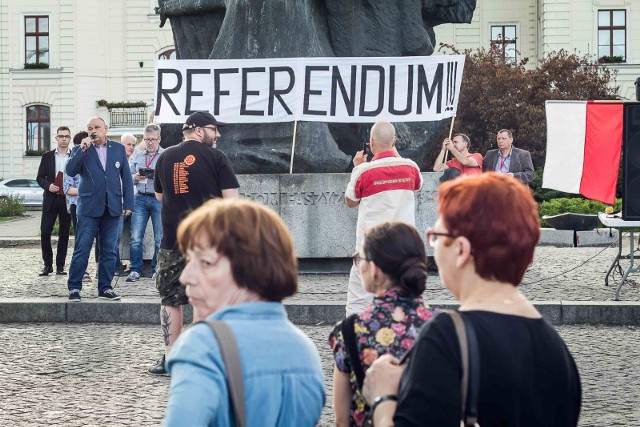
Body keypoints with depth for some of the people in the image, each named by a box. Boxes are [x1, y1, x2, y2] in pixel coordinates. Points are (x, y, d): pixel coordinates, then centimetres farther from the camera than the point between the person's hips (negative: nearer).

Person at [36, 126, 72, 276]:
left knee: (64, 234, 4)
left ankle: (60, 266, 11)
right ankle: (48, 264, 7)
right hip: (50, 199, 1)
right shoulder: (47, 157, 8)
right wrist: (48, 186, -12)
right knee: (45, 232, -4)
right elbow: (40, 178, 7)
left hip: (67, 200, -1)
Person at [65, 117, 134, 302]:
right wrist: (82, 149, -19)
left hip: (112, 207, 2)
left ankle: (105, 288, 14)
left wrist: (128, 203, 2)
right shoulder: (80, 150, 4)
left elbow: (126, 177, 9)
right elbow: (70, 171, -12)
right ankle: (74, 288, 4)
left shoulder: (118, 149, 9)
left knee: (109, 250, 6)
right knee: (82, 250, -4)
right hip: (89, 207, -2)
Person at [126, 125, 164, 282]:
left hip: (159, 199, -3)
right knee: (135, 237, -2)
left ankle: (157, 270, 15)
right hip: (140, 198, 3)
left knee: (160, 238, 4)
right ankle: (135, 270, 5)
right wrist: (135, 178, -7)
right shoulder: (137, 156, 14)